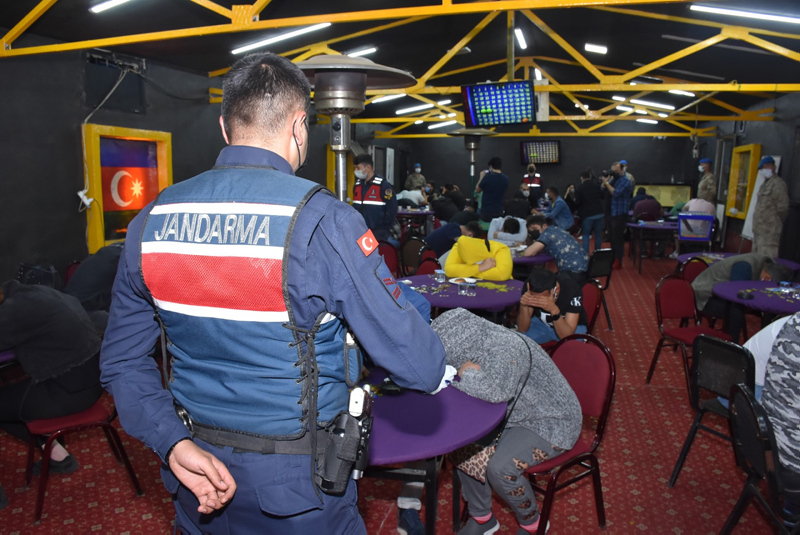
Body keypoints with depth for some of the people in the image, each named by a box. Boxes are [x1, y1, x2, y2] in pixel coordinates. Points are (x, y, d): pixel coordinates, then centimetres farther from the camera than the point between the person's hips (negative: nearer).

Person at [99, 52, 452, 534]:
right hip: (298, 489, -4)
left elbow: (122, 363, -1)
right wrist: (440, 368, 0)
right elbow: (418, 366, -21)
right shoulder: (322, 221, -24)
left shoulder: (151, 221, -6)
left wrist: (174, 443, -7)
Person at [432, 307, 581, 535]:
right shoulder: (477, 343, -8)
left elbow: (497, 391, -51)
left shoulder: (505, 350, -33)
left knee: (500, 468, -26)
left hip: (550, 423, -8)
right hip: (515, 414, 8)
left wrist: (467, 373, -33)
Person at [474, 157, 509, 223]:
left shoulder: (488, 177, -15)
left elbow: (477, 190, -2)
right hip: (499, 211, 4)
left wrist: (482, 177, 8)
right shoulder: (505, 179, 1)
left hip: (486, 211, -4)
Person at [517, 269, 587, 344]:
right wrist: (523, 305, -39)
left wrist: (554, 310, -50)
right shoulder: (531, 285, -24)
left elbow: (567, 336, -35)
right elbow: (523, 329, -21)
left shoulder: (572, 289, -32)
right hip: (541, 323, 2)